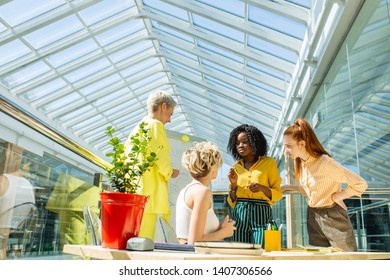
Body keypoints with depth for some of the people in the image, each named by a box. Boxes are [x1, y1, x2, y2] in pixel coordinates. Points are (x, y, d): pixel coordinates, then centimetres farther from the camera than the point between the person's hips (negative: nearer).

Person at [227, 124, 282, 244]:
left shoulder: (269, 162, 5)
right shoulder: (235, 167, 12)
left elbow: (278, 193, 4)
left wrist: (262, 188, -14)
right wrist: (233, 184, -4)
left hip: (261, 214, -2)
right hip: (239, 215, 2)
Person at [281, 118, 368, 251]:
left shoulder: (325, 163, -23)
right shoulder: (301, 163, 0)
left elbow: (361, 184, -20)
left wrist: (337, 196, -15)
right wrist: (290, 188, 3)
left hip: (332, 216, -7)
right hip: (312, 216, 7)